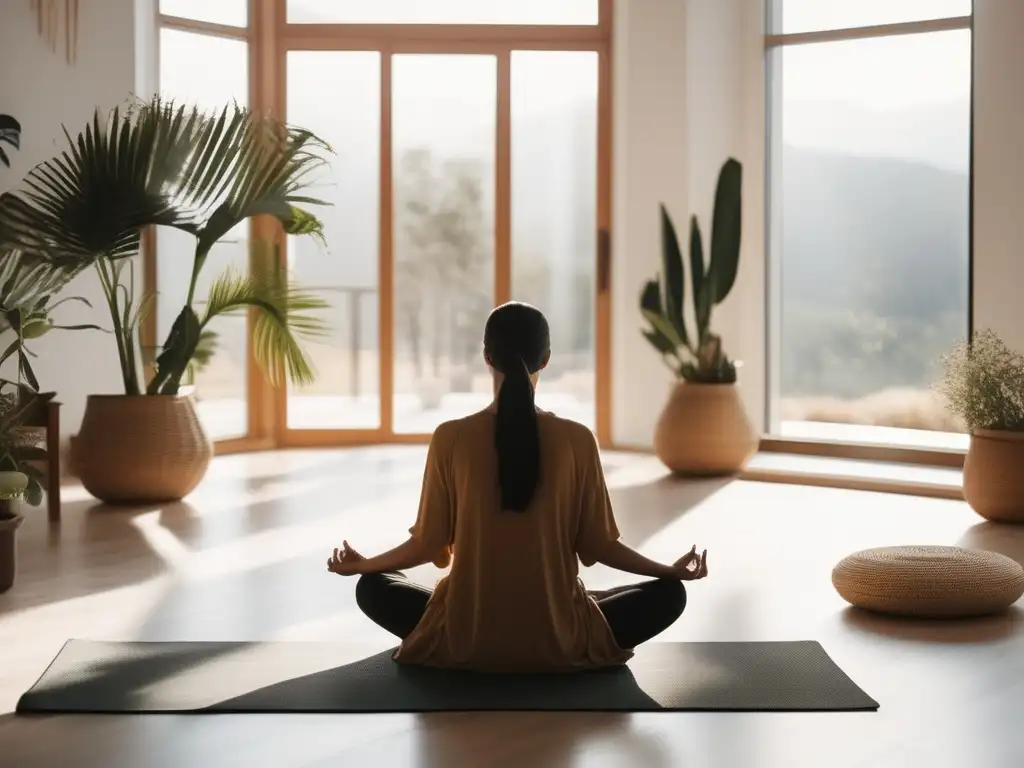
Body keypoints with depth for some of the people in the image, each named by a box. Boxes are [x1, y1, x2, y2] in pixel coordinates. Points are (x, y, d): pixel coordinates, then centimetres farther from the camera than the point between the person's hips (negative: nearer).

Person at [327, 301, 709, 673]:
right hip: (558, 642, 0)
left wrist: (362, 564, 18)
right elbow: (597, 545, -2)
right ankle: (564, 649, 11)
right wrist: (673, 569, 14)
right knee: (668, 594, 19)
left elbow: (429, 544, -2)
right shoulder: (577, 440, -8)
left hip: (464, 641, 1)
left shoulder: (450, 438, -8)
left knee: (372, 588, 26)